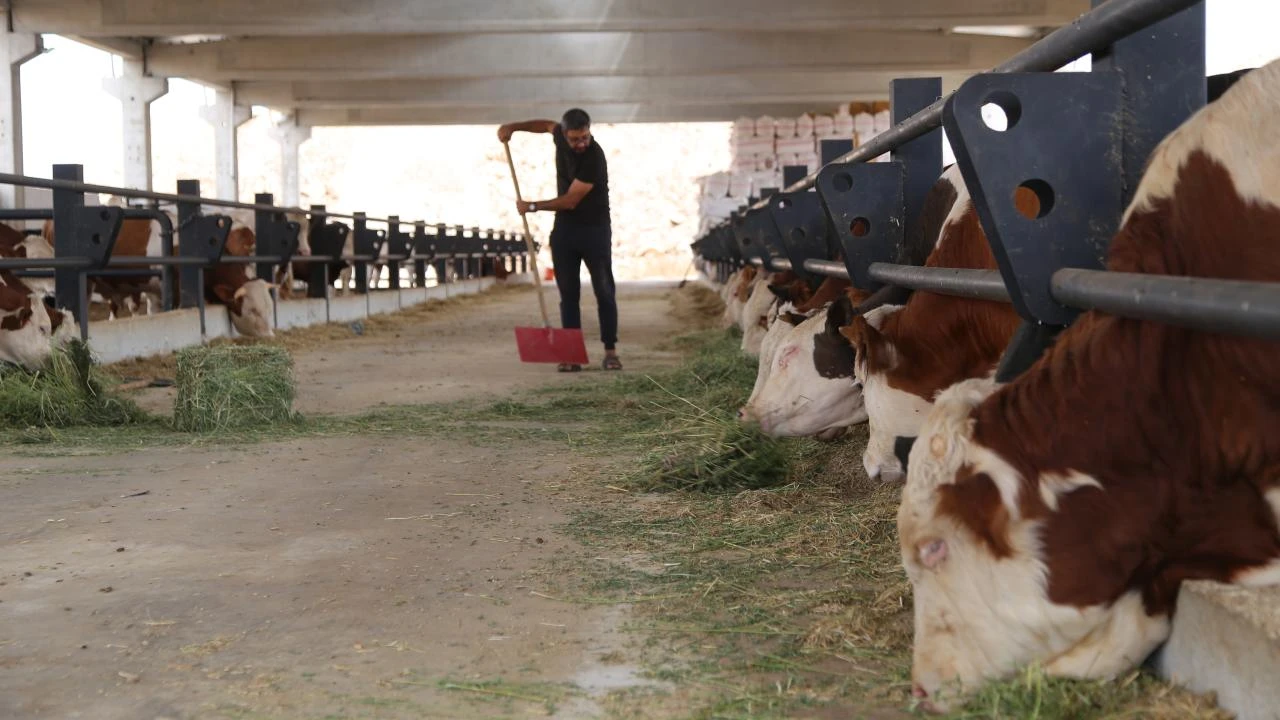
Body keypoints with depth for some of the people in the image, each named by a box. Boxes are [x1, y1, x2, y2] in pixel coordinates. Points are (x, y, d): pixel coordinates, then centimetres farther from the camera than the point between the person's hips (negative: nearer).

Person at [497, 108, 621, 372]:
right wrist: (514, 127, 11)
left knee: (604, 291, -4)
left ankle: (610, 351, 2)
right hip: (564, 228, 5)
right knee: (568, 293, 2)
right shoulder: (561, 136, -5)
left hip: (595, 229, -5)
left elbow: (570, 201, -22)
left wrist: (532, 207, -12)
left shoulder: (594, 158, -25)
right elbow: (547, 125, 22)